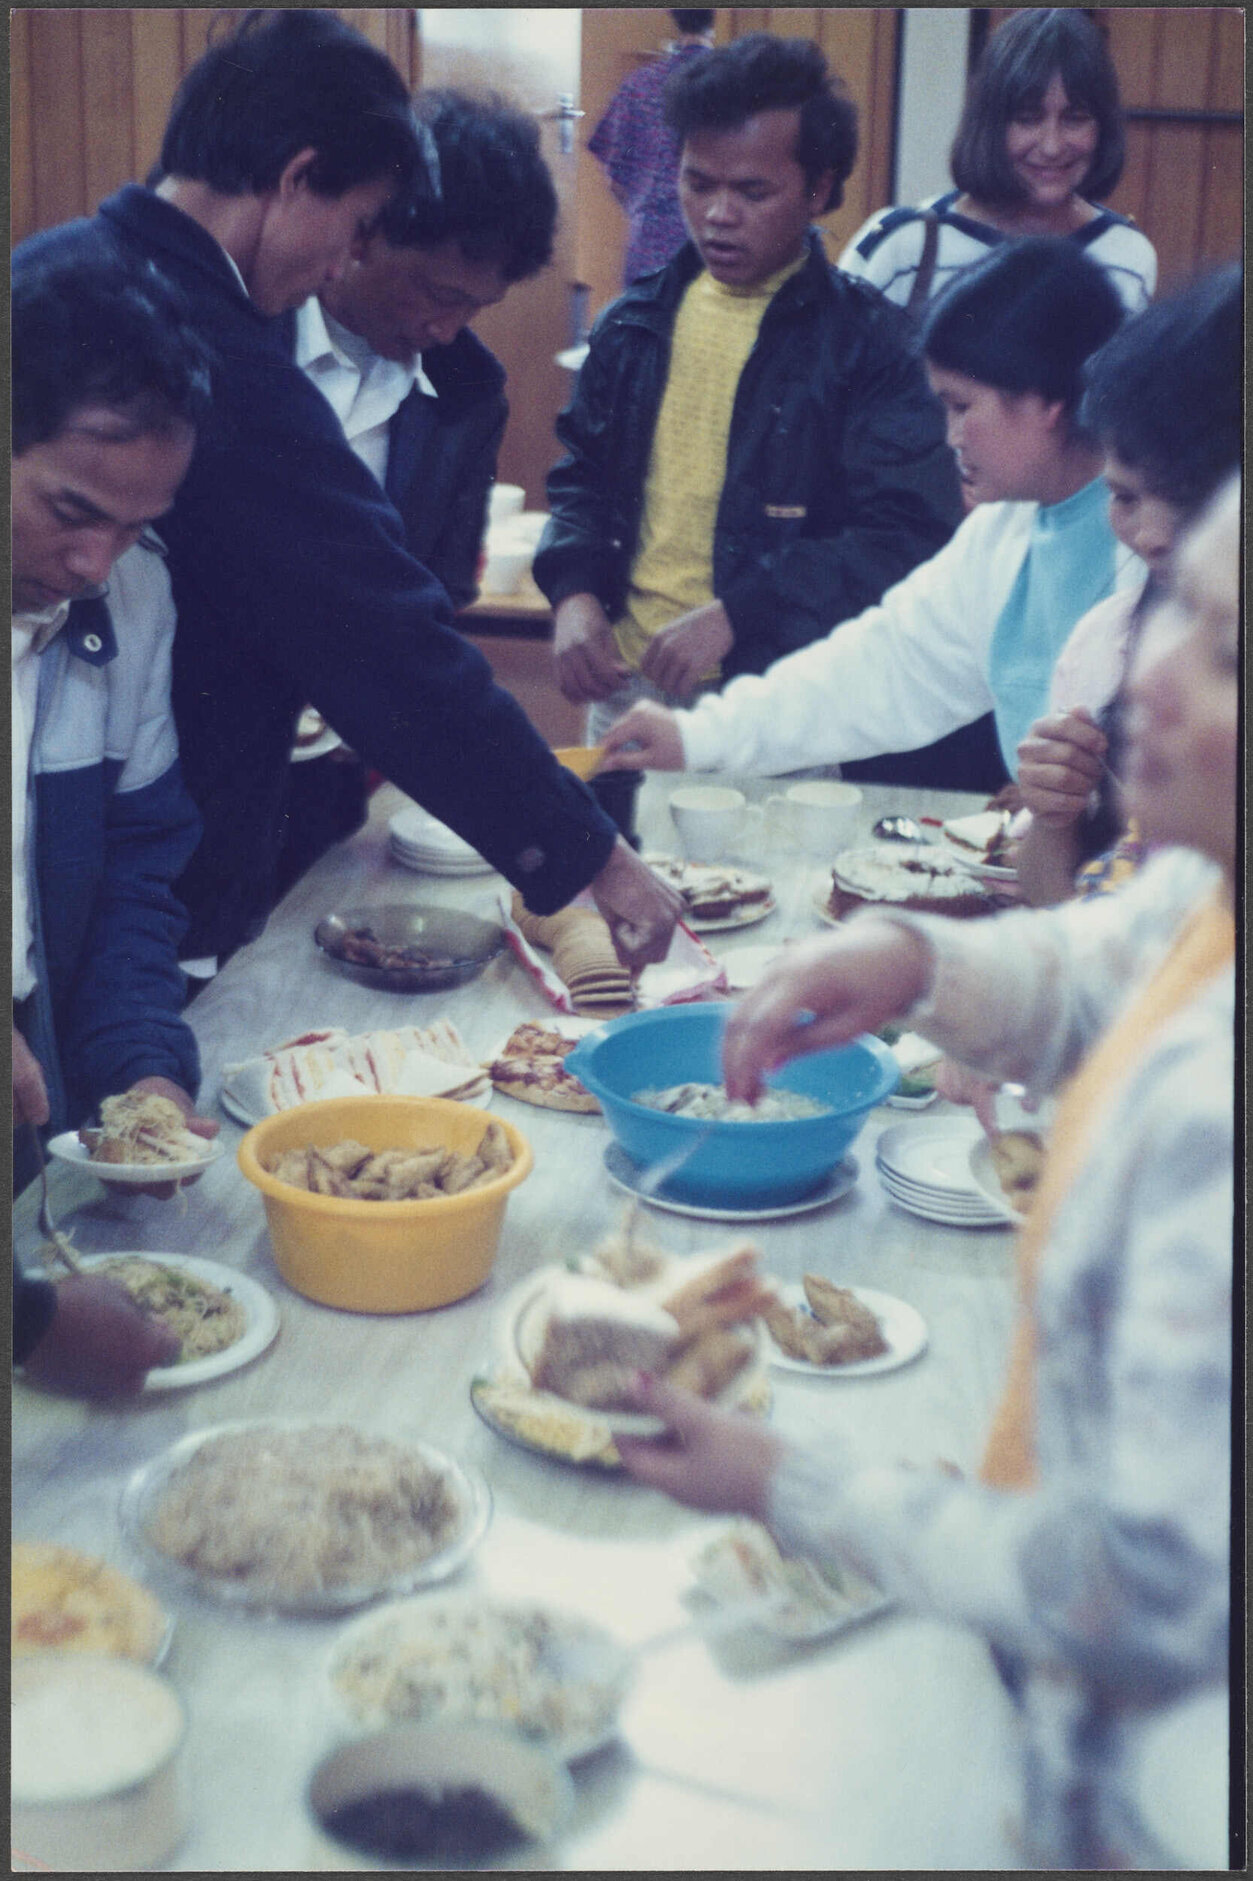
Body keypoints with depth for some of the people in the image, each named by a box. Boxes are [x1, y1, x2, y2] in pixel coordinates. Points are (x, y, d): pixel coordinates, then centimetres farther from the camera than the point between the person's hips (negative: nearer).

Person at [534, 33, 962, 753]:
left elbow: (912, 535, -14)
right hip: (626, 681, 4)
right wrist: (574, 593, -2)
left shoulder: (869, 341, -7)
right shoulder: (637, 323, 8)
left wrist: (736, 613, -22)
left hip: (779, 701, -4)